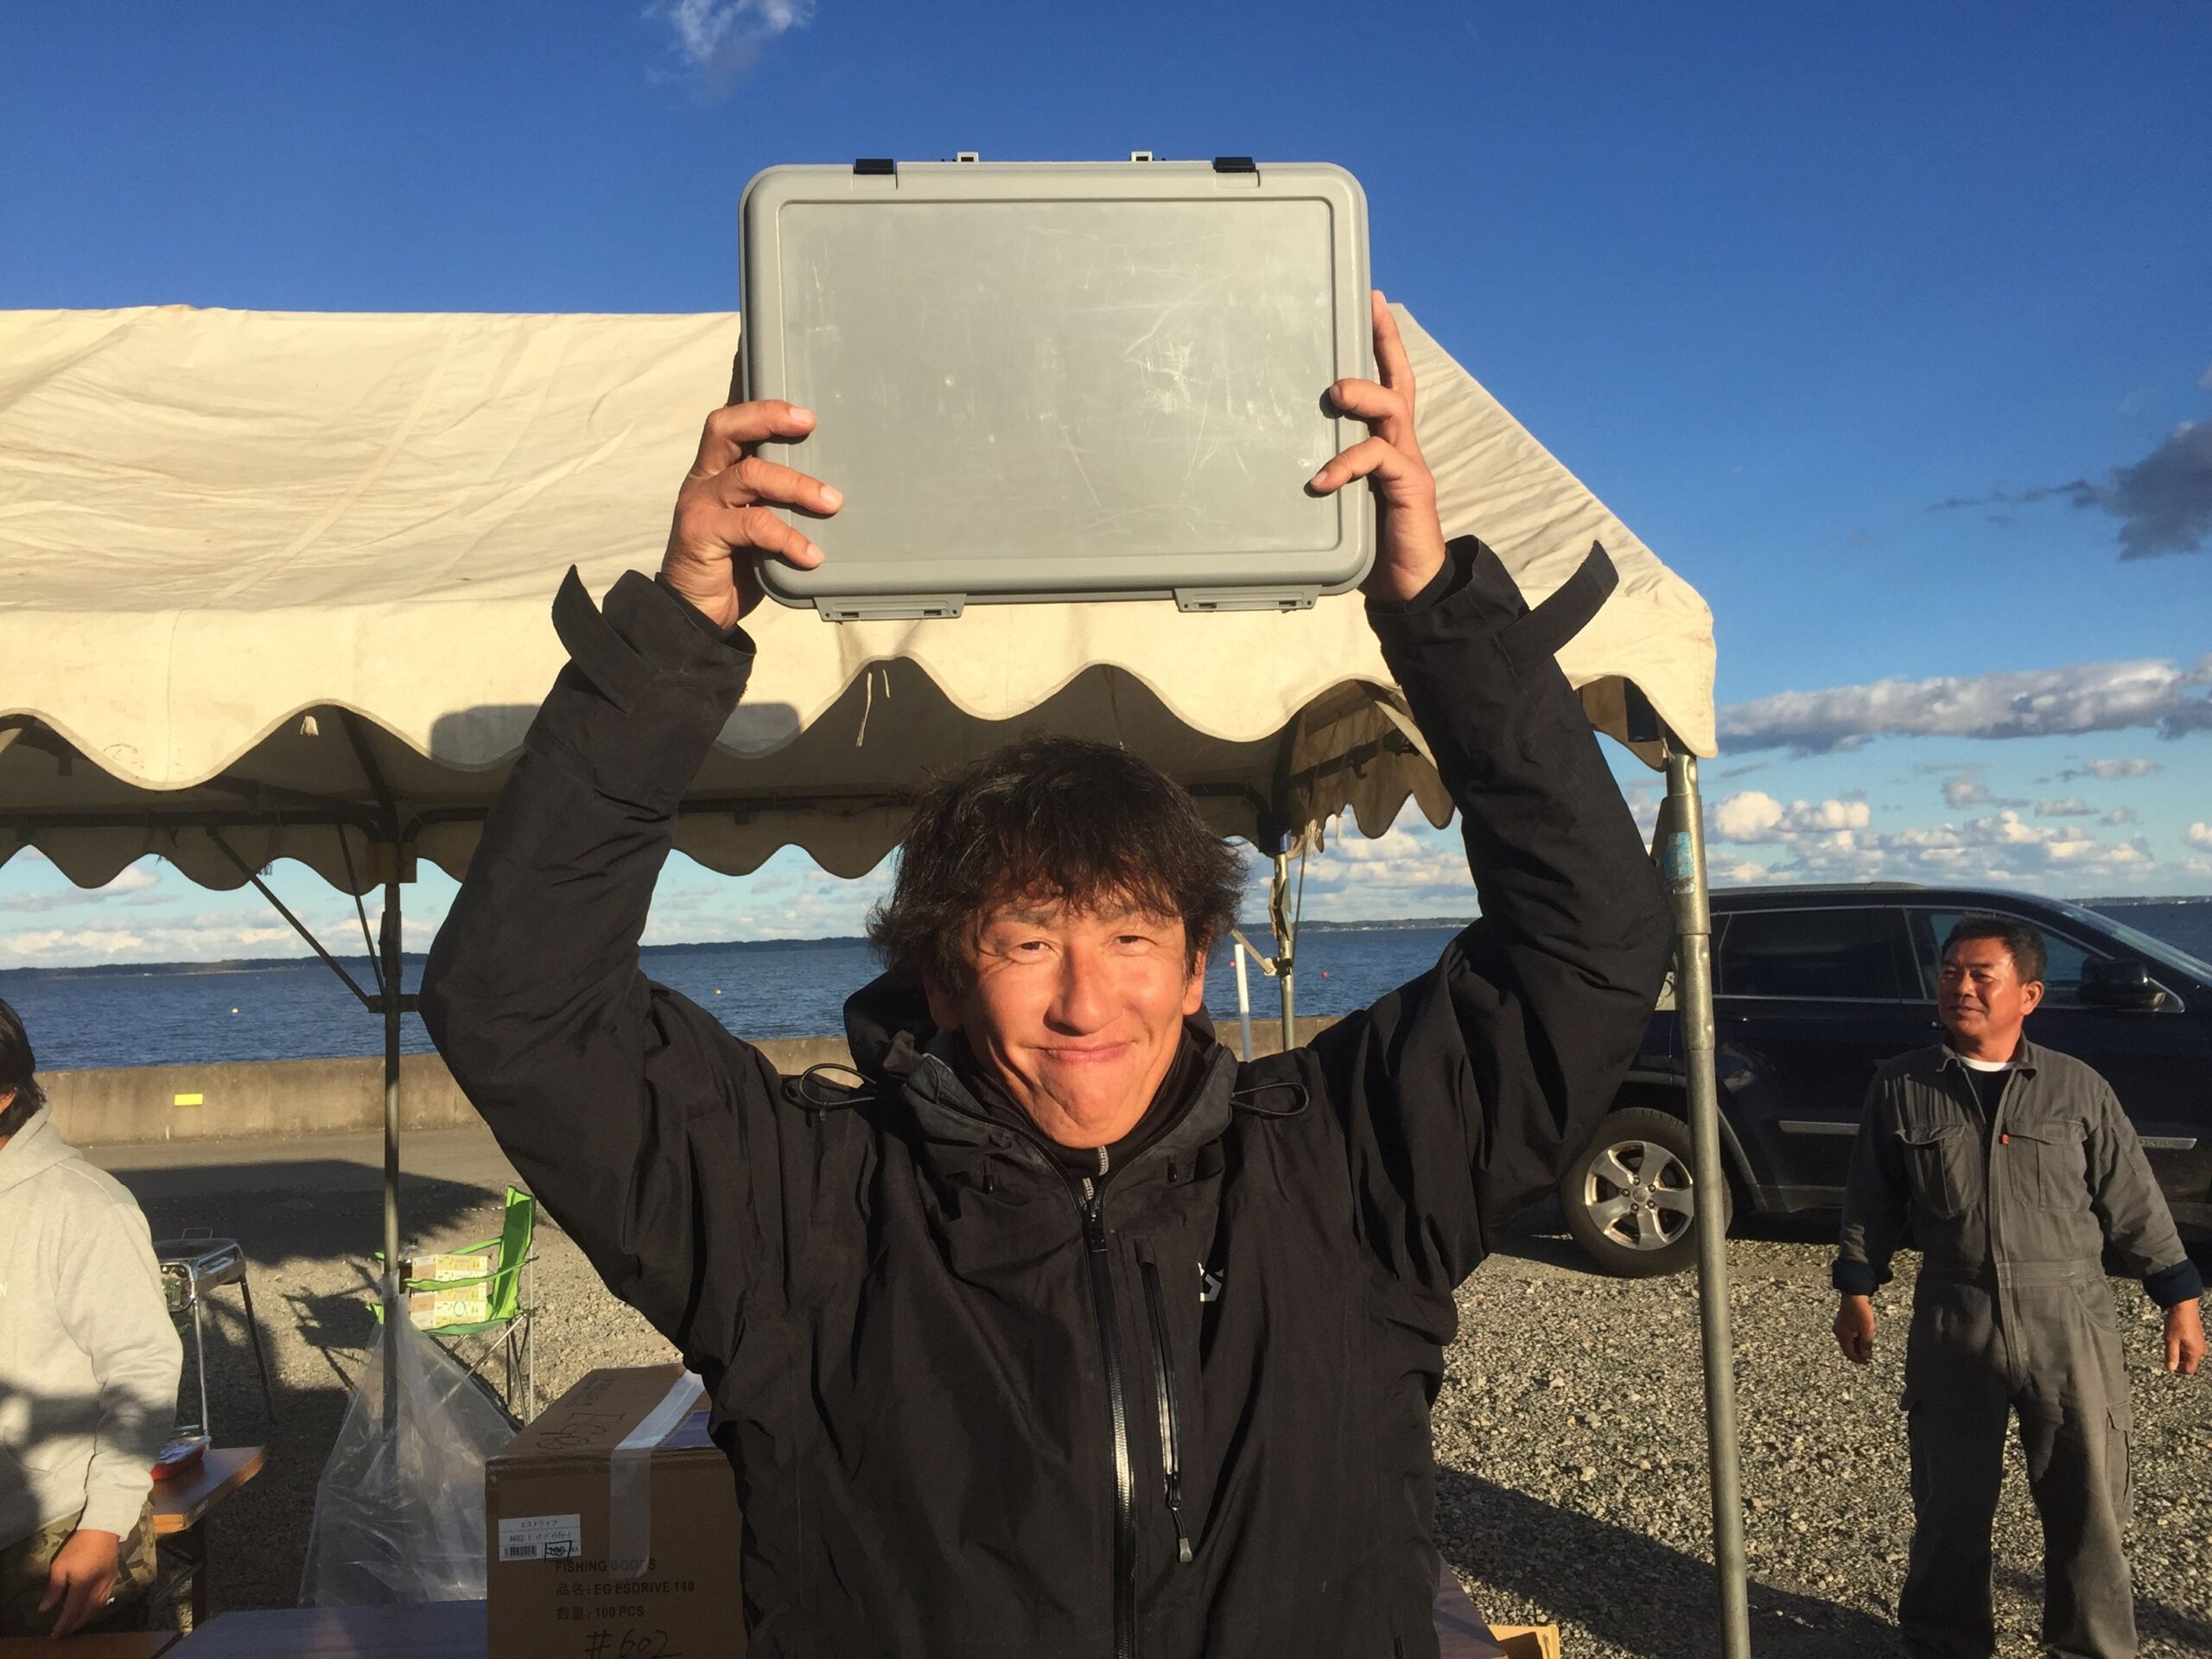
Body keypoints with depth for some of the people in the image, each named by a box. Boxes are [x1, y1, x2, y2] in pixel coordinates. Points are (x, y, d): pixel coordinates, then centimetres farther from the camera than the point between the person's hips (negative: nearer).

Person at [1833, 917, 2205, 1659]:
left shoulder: (2079, 1088, -2)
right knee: (1949, 1496, 9)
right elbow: (1872, 1200, 6)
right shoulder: (1901, 1087, -1)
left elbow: (2133, 1201, 5)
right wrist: (1857, 1291, 8)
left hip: (2069, 1319, 0)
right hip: (1952, 1321, 0)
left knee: (2087, 1497, 9)